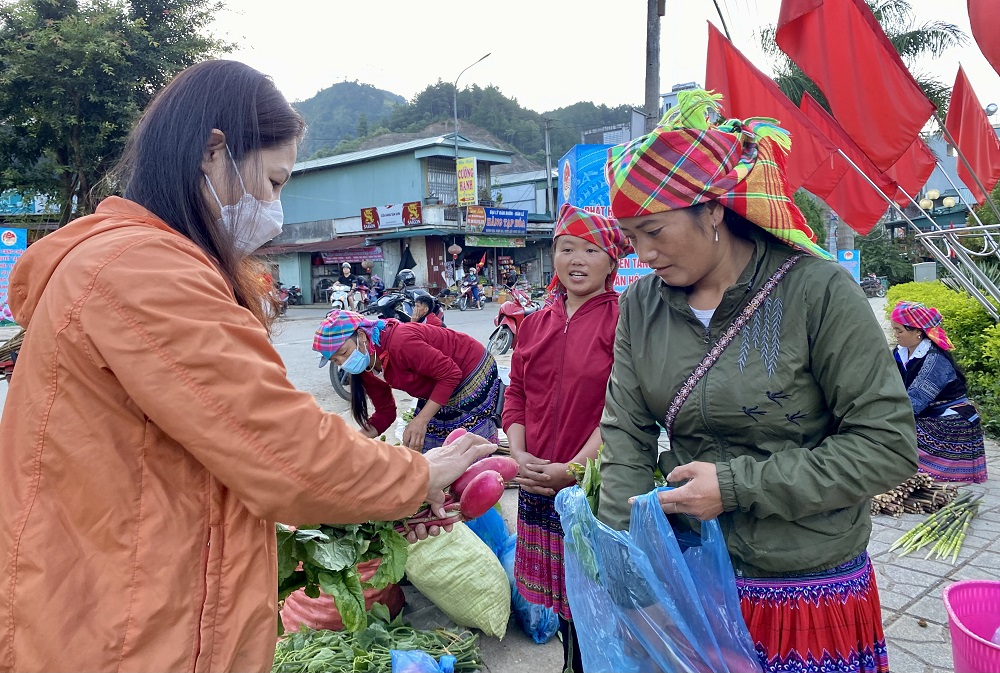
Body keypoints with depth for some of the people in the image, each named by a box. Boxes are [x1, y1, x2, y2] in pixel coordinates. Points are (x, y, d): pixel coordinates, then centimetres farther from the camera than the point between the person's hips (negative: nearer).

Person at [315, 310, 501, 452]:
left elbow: (451, 375, -31)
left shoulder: (400, 342, -34)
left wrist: (421, 420, -33)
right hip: (438, 390, 8)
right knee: (423, 453, 7)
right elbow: (385, 412, 2)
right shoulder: (366, 370, -6)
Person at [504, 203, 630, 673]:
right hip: (538, 486, 6)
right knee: (559, 592, 18)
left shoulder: (622, 321, -9)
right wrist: (519, 455, -3)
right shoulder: (535, 324, 10)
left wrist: (573, 468, -19)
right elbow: (516, 393, 11)